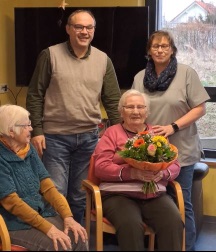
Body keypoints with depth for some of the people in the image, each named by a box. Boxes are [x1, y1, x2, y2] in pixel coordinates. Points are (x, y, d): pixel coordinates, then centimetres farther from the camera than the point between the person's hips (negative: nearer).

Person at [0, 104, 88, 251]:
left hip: (40, 213, 7)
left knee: (78, 236, -13)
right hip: (13, 224, -7)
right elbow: (12, 202, -20)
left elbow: (47, 186, 4)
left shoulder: (29, 149, 7)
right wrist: (48, 228, -23)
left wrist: (67, 216, -9)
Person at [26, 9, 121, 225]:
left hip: (89, 137, 3)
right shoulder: (50, 55, -3)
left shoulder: (103, 60, 6)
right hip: (55, 136, -3)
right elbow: (35, 96, -2)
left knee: (80, 196, 11)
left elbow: (113, 100, 8)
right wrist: (37, 130, -8)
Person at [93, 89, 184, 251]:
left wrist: (162, 173, -11)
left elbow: (175, 165, 13)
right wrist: (132, 172, -17)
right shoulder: (111, 133, 8)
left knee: (174, 223, -27)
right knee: (131, 225, -34)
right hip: (119, 194, -3)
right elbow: (101, 167, -3)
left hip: (155, 194, 3)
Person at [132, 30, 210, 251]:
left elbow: (199, 108, -8)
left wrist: (173, 127, -17)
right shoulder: (140, 77, 8)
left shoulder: (186, 73, -5)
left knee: (181, 203, 6)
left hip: (180, 150, -3)